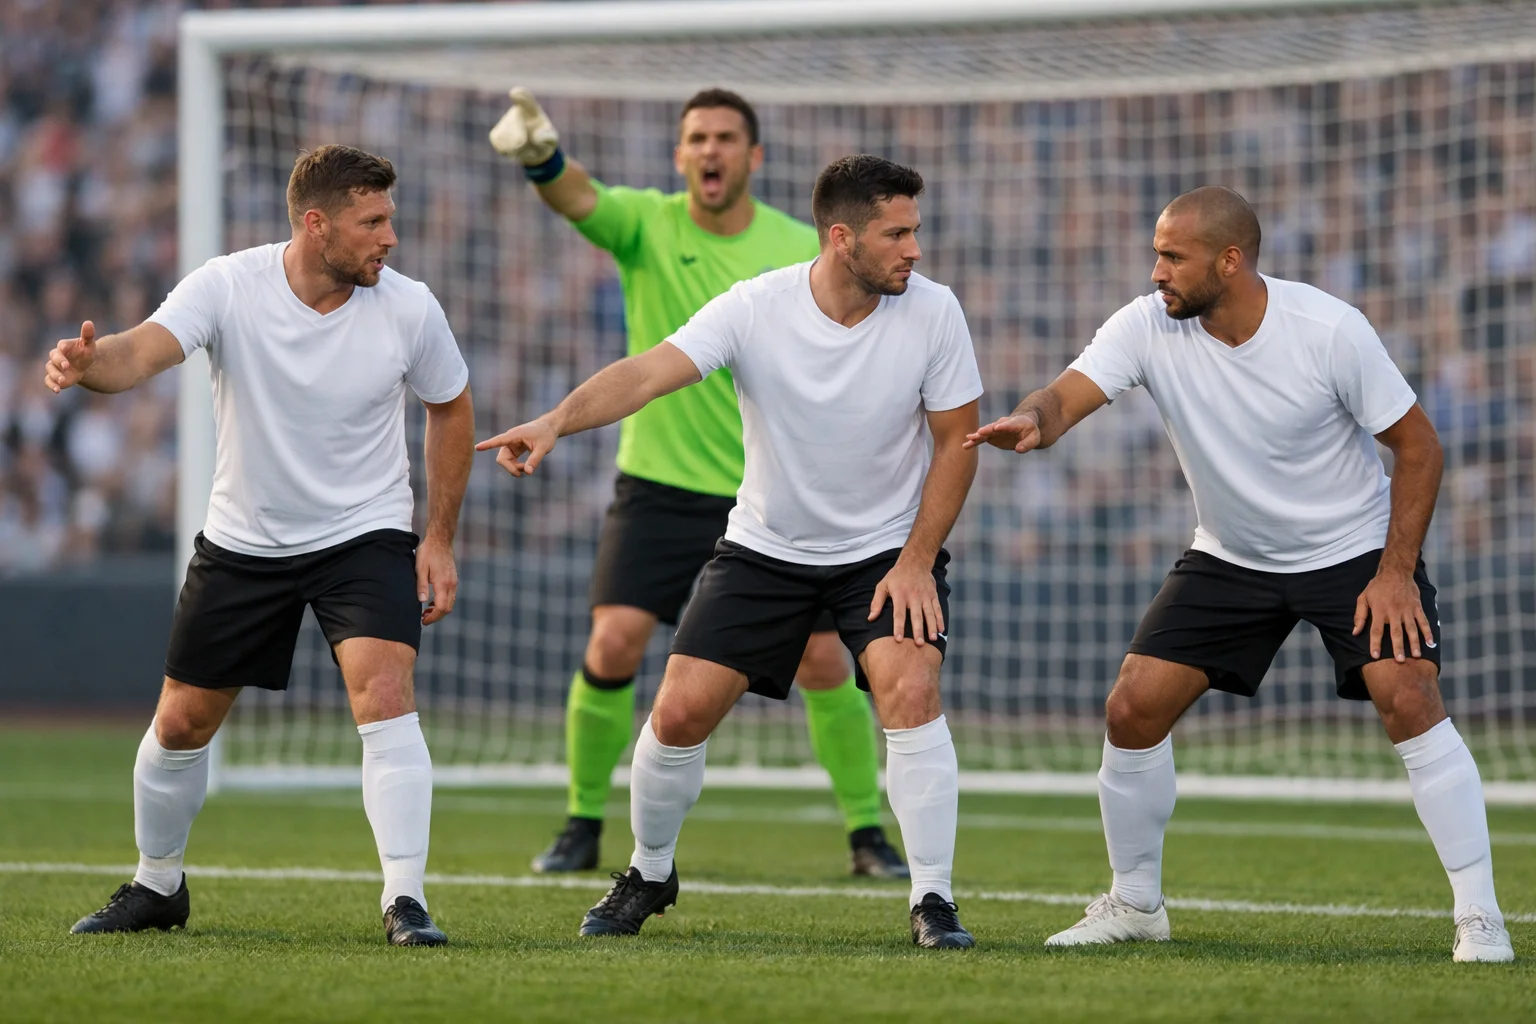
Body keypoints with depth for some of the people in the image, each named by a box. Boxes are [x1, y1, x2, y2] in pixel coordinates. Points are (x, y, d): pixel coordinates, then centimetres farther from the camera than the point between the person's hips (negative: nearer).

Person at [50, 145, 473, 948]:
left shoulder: (408, 309, -13)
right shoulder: (228, 287, -18)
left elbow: (450, 408, 5)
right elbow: (144, 351, -33)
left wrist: (440, 538, 2)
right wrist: (90, 363, -58)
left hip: (365, 535, -1)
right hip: (243, 542, 1)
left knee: (385, 696, -24)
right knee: (181, 723, 9)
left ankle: (405, 901, -20)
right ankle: (157, 887, 32)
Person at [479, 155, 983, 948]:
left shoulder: (932, 312, -15)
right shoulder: (755, 309, -19)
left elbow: (956, 443, -6)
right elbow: (651, 371, -30)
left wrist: (917, 561, -13)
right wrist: (557, 420, -48)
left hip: (889, 547, -1)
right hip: (765, 547, 1)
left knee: (911, 692, -24)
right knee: (680, 711, -5)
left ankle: (933, 901, -12)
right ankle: (649, 875, 23)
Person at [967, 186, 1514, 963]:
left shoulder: (1329, 331, -23)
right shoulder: (1148, 326, -14)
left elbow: (1417, 444, -14)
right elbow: (1067, 396, -26)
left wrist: (1396, 572, -19)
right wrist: (1031, 421, -51)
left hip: (1355, 549, -4)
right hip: (1229, 557, 4)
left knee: (1409, 699, -23)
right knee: (1132, 710, -5)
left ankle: (1478, 915, -14)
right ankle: (1134, 903, 16)